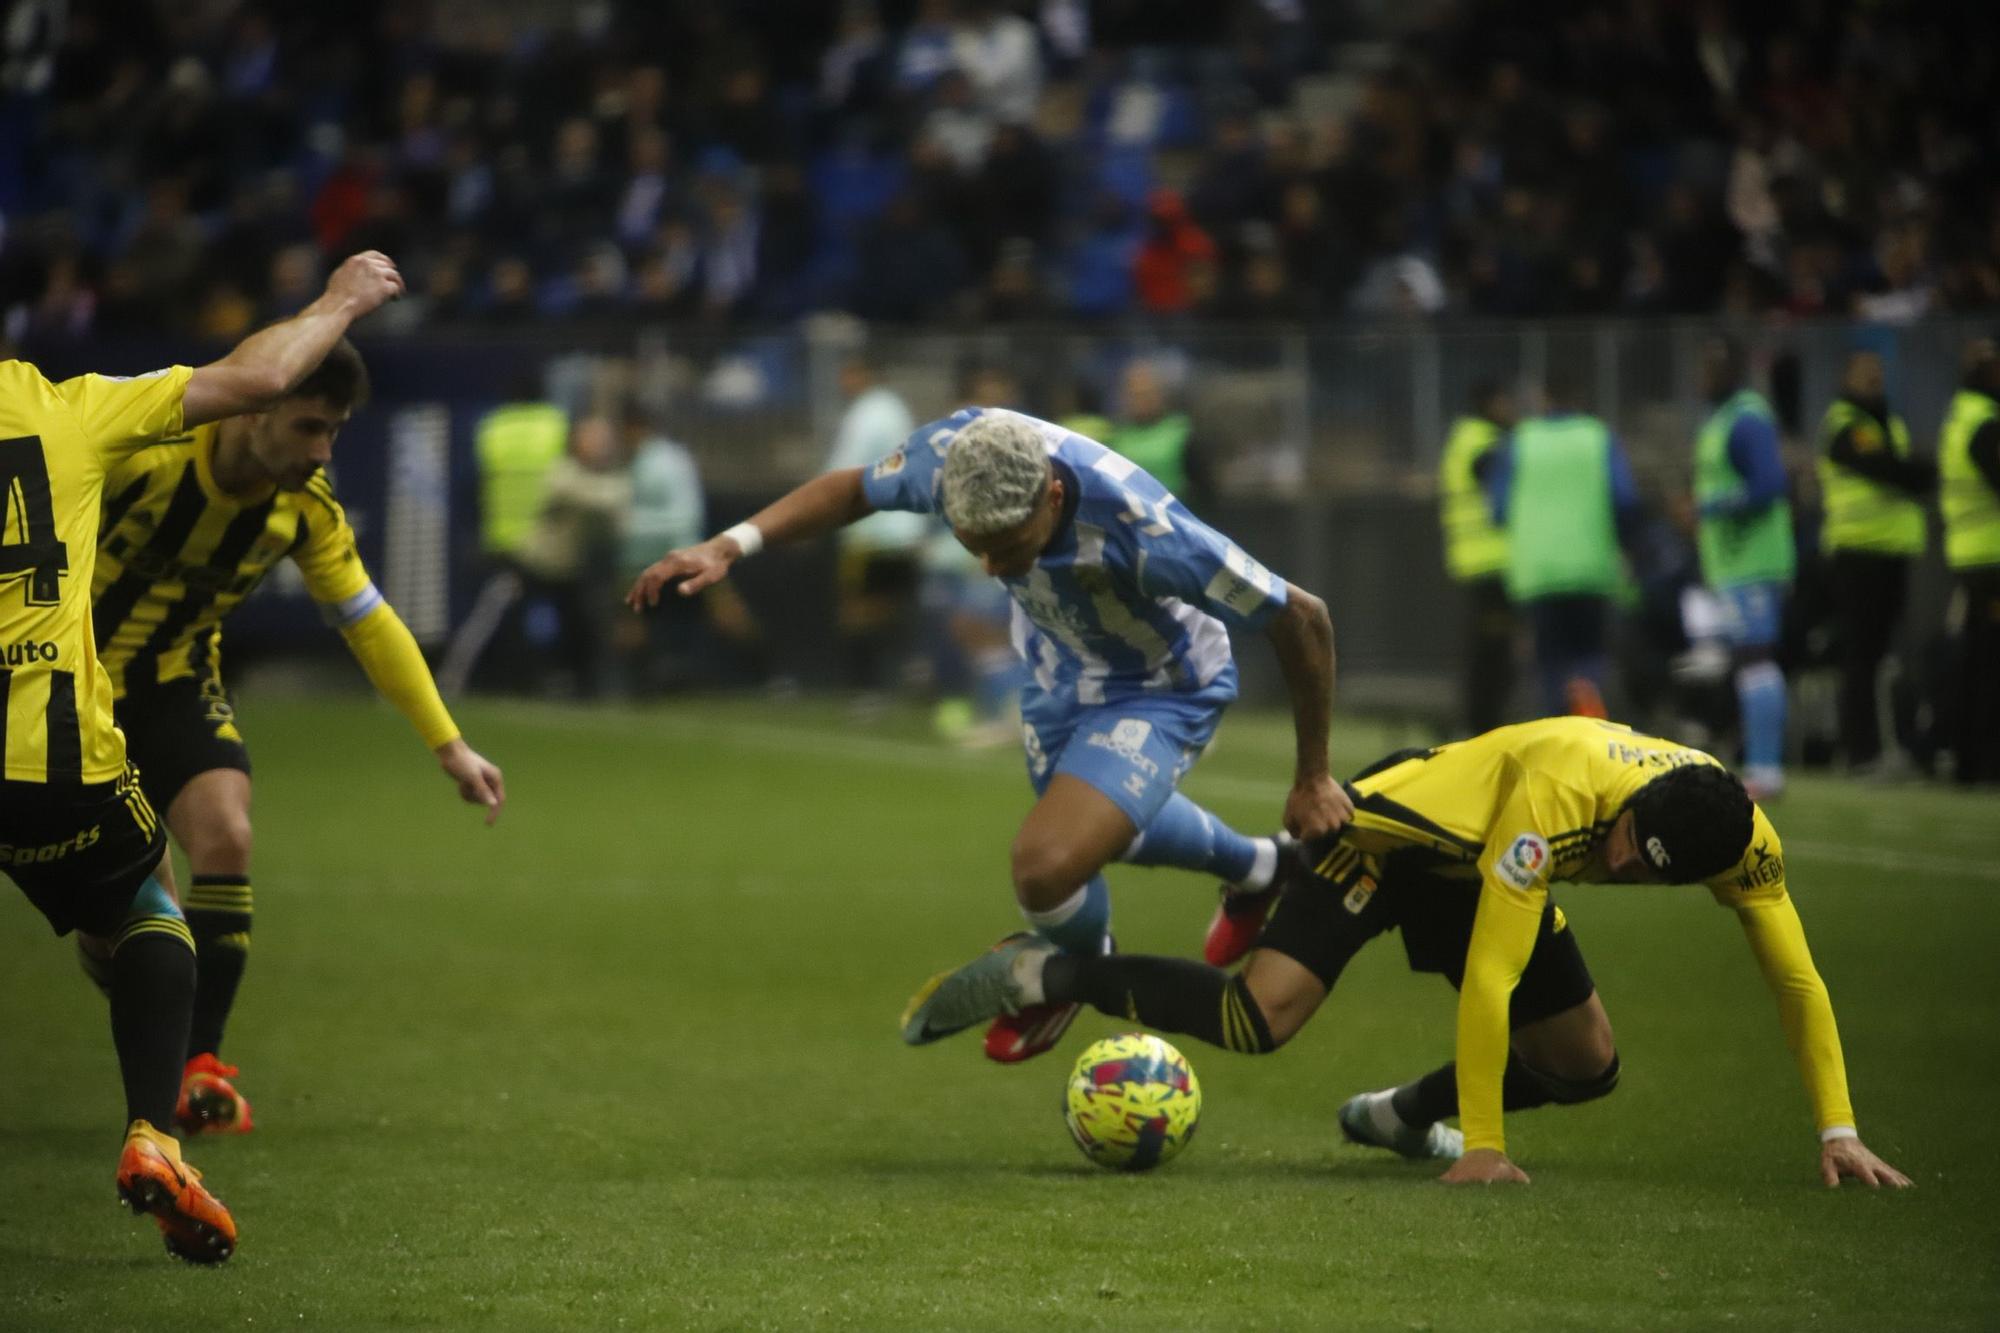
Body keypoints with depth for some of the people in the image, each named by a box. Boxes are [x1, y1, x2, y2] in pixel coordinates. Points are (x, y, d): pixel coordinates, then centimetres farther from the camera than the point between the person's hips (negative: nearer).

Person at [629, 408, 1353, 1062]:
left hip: (1158, 691, -6)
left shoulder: (1148, 533, -43)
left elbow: (1302, 617, -29)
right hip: (1059, 672, 6)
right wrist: (733, 544, -20)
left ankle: (1078, 965, 13)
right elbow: (855, 488, -6)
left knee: (1046, 864, -24)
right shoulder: (956, 449, -31)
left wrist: (1313, 779, -16)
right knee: (1109, 828, 30)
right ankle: (1255, 868, 60)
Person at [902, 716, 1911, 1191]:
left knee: (1585, 1069, 4)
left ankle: (1399, 1116, 28)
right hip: (1396, 819, -7)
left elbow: (1798, 984, -13)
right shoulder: (1562, 796, -41)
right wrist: (1483, 1148, -35)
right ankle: (1039, 977, -11)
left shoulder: (1740, 843, -24)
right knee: (1259, 1017, -26)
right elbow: (1488, 979, -38)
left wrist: (1838, 1133, -16)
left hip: (1473, 866, 7)